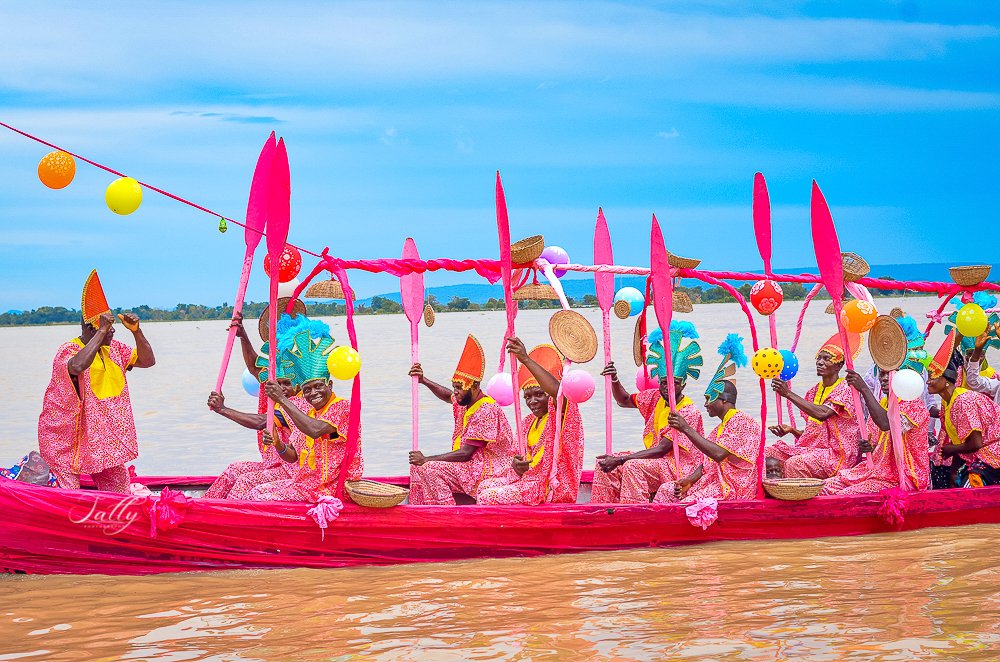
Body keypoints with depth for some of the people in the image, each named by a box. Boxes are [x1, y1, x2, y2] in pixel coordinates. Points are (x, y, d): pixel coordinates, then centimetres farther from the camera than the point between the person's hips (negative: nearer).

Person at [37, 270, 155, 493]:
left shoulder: (114, 349, 8)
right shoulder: (68, 350, -14)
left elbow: (147, 361, 8)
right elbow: (77, 366, -37)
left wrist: (136, 331, -7)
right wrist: (101, 332, -31)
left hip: (108, 439, 7)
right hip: (70, 438, -7)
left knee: (119, 492, 6)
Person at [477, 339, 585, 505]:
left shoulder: (559, 415, -10)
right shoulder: (529, 422, 16)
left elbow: (558, 391, -33)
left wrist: (526, 360, -35)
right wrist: (516, 464, -10)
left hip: (553, 487, -9)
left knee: (488, 497, -16)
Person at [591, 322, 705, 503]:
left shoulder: (689, 412, -19)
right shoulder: (655, 397, 5)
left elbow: (662, 449, -23)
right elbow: (624, 401, 18)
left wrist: (620, 460, -27)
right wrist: (614, 380, -5)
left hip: (680, 467, -8)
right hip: (655, 459, 9)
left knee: (633, 466, -32)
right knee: (605, 465, -5)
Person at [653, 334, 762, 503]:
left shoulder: (744, 422, -12)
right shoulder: (721, 427, 20)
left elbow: (719, 454, -25)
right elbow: (707, 463, 17)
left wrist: (686, 429, -23)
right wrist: (690, 480, -2)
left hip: (736, 488, -10)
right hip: (715, 481, 10)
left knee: (689, 502, -29)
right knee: (666, 490, 5)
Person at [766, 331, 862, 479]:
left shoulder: (845, 389, -8)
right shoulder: (815, 391, 16)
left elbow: (823, 414, -26)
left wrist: (789, 394, -25)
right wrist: (791, 430, -3)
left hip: (837, 453, -8)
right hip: (814, 449, 8)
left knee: (794, 464, -32)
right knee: (770, 454, -10)